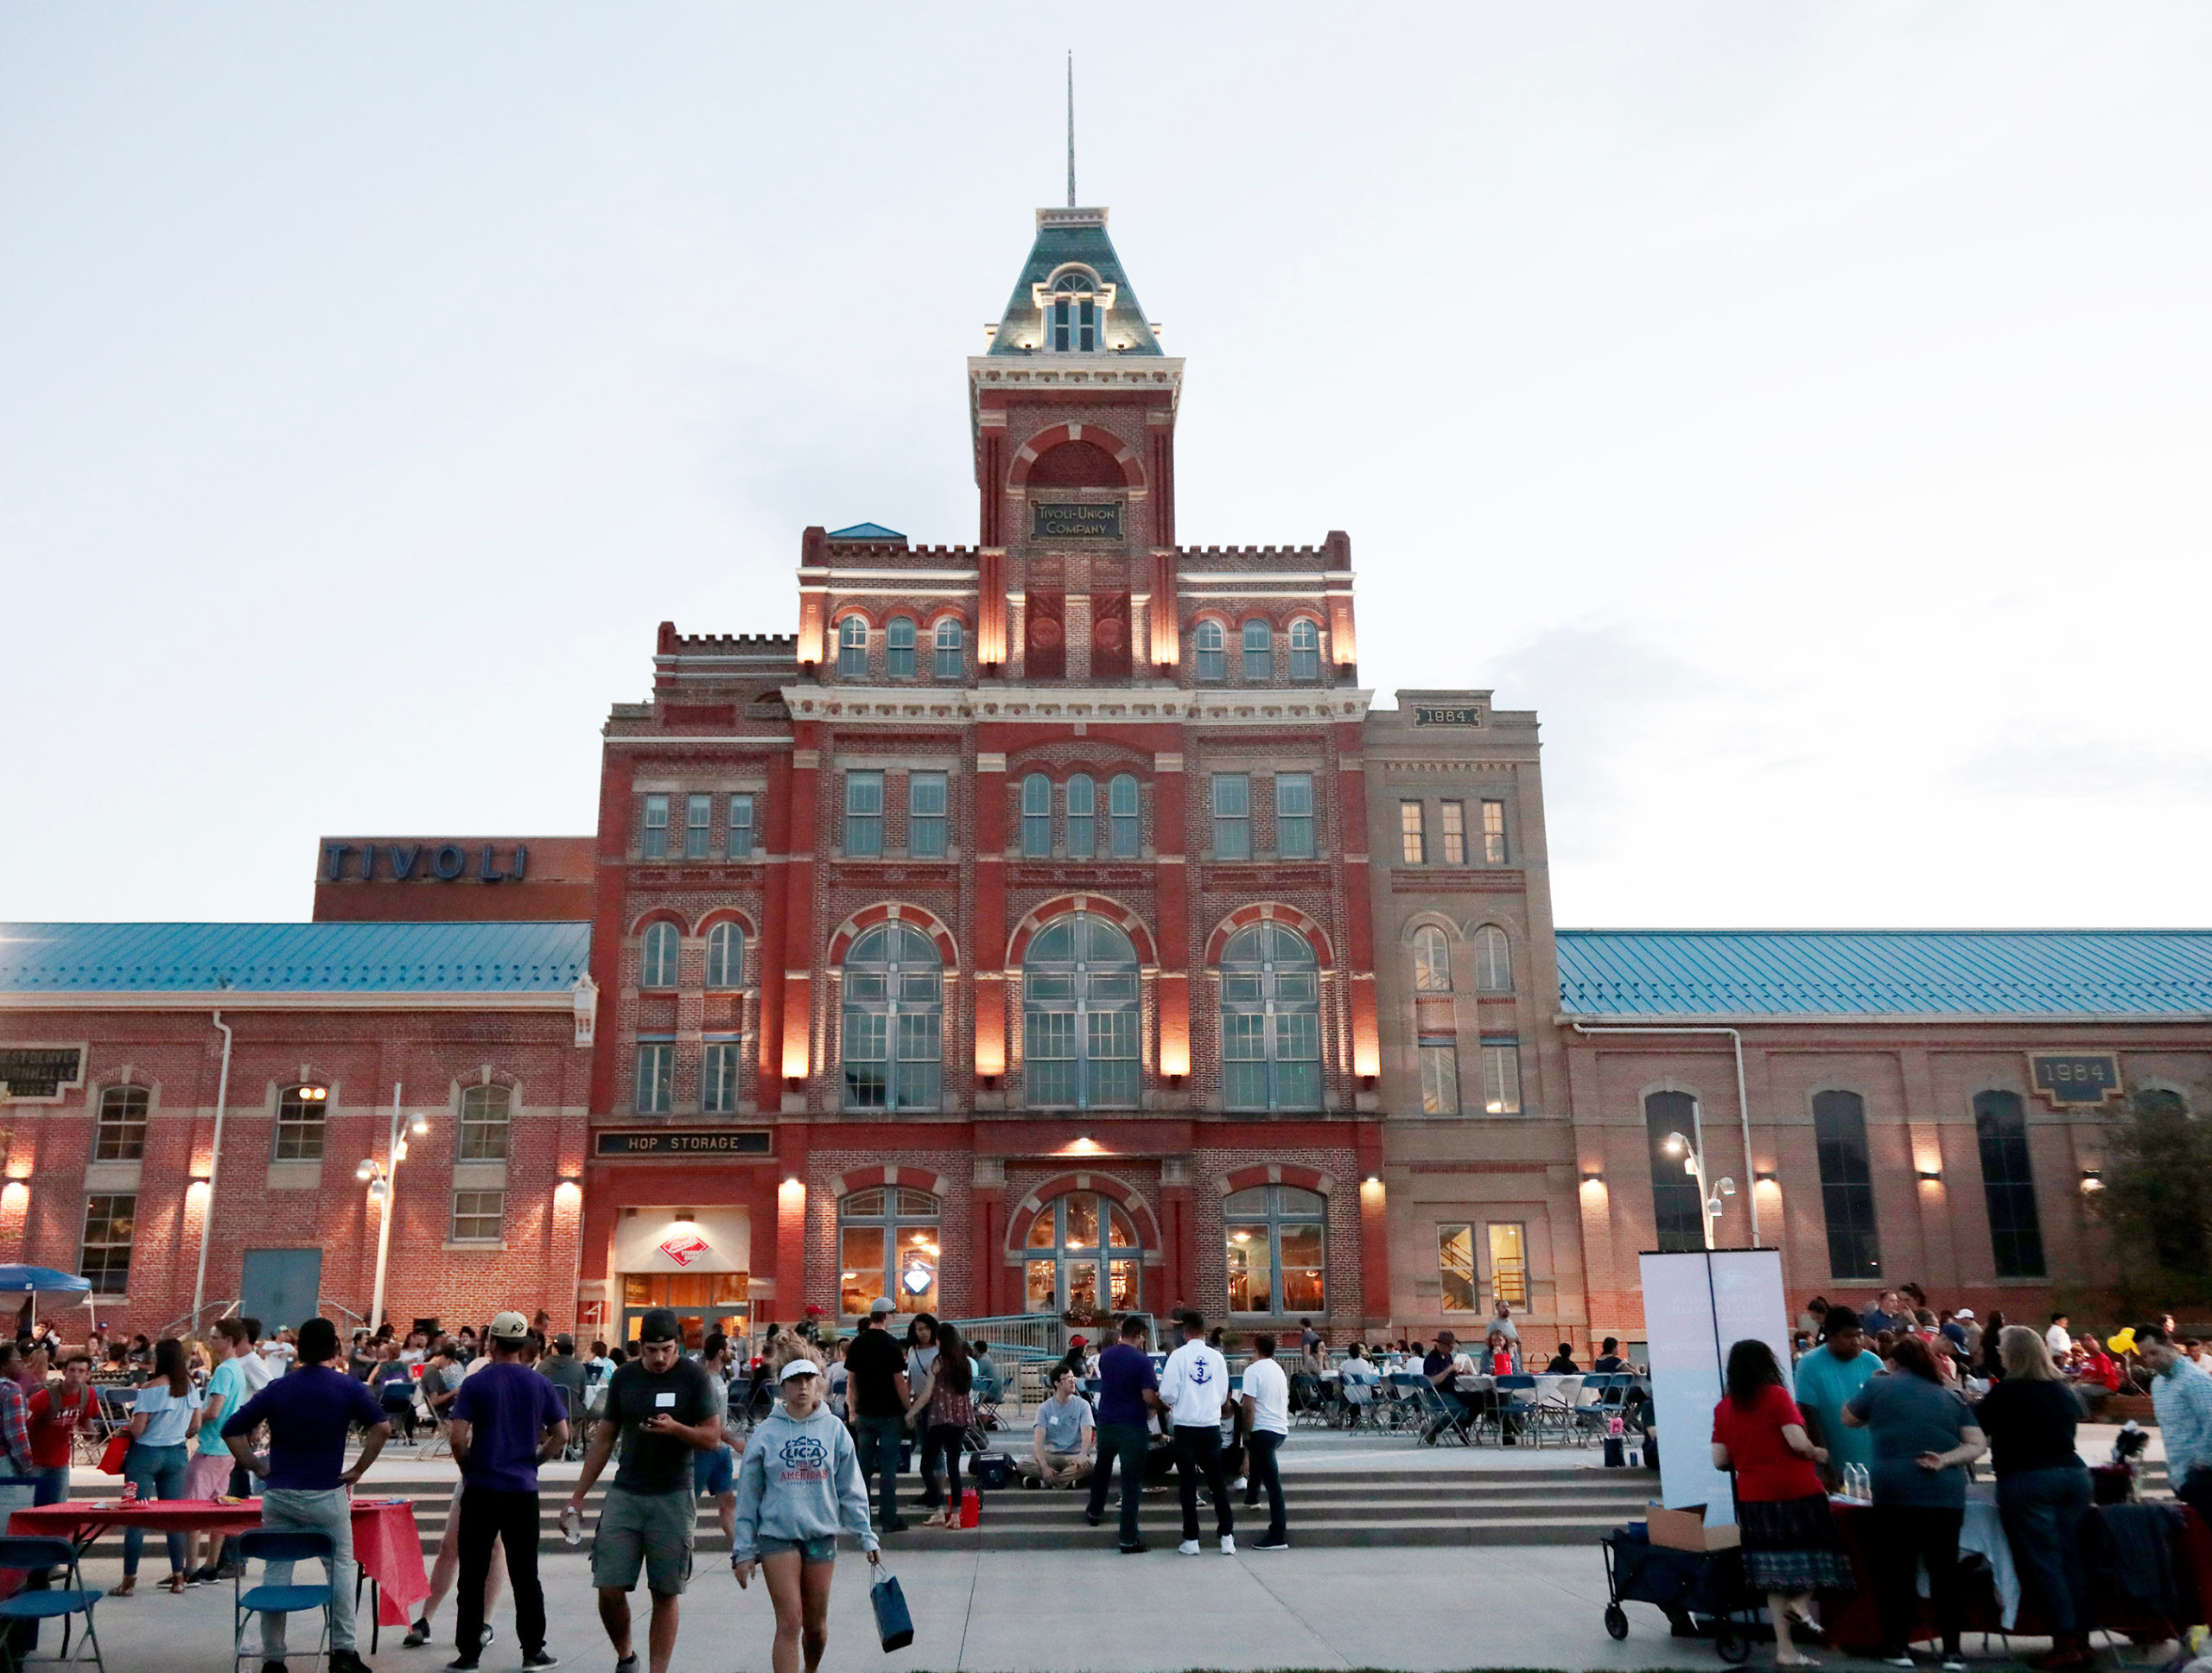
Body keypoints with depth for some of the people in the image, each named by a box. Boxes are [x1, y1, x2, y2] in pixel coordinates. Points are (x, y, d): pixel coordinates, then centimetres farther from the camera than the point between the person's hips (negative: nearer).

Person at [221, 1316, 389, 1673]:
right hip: (326, 1495, -3)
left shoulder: (277, 1388, 6)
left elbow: (231, 1430, 6)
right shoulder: (347, 1387, -3)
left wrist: (258, 1467, 8)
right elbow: (381, 1428, -15)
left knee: (276, 1572, 10)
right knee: (340, 1567, 9)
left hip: (278, 1494, 3)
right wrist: (357, 1470, -5)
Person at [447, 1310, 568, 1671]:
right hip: (524, 1489, 2)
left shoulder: (475, 1383, -7)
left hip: (482, 1489, -2)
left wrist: (468, 1469, 5)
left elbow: (458, 1439, -12)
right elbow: (561, 1435, 1)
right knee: (525, 1574, 10)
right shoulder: (540, 1385, 1)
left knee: (473, 1574, 7)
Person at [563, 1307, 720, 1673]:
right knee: (609, 1590, -1)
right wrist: (578, 1495, 10)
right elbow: (603, 1439, 13)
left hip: (673, 1497, -3)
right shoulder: (624, 1377, 6)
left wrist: (676, 1428, -23)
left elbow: (712, 1438, -4)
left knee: (665, 1594, 2)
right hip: (625, 1493, 3)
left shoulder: (693, 1377, -3)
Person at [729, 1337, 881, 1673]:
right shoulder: (766, 1433, -3)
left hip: (821, 1534, 2)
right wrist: (743, 1550, 2)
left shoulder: (833, 1429, 0)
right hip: (777, 1535, -2)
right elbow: (748, 1495, 2)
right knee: (789, 1623, -8)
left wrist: (866, 1536, 2)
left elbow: (851, 1490, 5)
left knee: (816, 1625, 12)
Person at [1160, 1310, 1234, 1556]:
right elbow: (1223, 1395, 8)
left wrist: (1171, 1403, 12)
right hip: (1212, 1425, 2)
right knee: (1217, 1482, 10)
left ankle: (1191, 1540, 7)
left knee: (1188, 1483, 5)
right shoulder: (1217, 1357, 1)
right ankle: (1227, 1537, 7)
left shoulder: (1179, 1356, -8)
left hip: (1185, 1427, -2)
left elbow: (1168, 1393, -11)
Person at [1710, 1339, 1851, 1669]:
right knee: (1816, 1548, 16)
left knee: (1775, 1570, 10)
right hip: (1797, 1491, -4)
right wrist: (1818, 1454, 4)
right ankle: (1801, 1602, -7)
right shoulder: (1776, 1396, -8)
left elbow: (1720, 1460, 3)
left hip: (1754, 1498, 4)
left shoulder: (1723, 1407, 5)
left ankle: (1784, 1648, 9)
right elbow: (1797, 1442, -17)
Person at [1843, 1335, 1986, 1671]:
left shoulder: (1878, 1386, 7)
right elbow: (1977, 1445, 5)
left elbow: (1849, 1419, 20)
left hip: (1895, 1492, -2)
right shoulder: (1950, 1396, 14)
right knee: (1945, 1570, 9)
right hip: (1945, 1493, 2)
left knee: (1897, 1569, 6)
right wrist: (1945, 1460, -3)